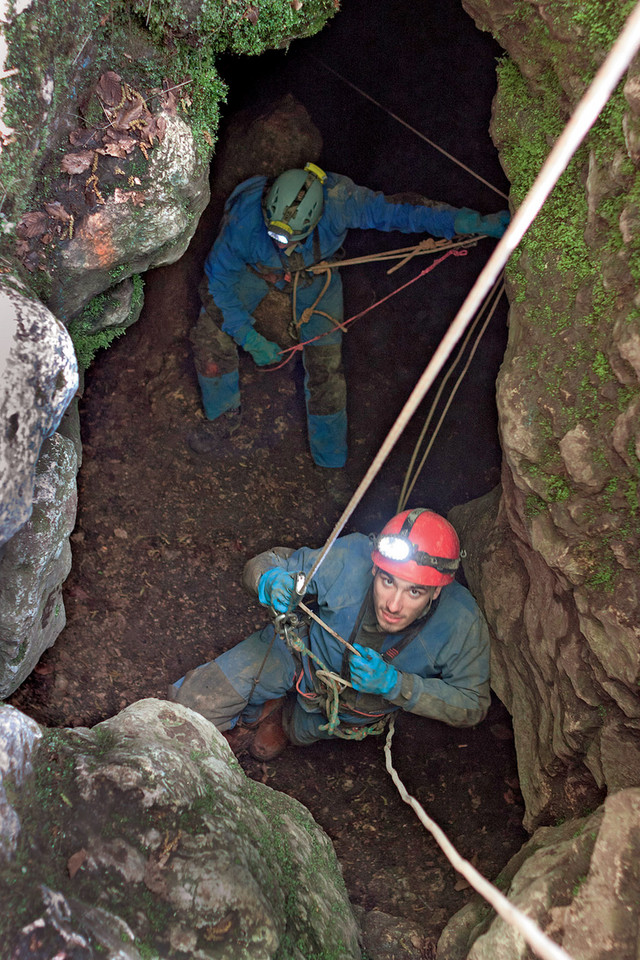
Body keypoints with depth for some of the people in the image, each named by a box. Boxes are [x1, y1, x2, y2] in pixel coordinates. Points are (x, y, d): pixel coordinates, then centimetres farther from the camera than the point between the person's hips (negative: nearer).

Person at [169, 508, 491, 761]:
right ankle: (259, 710, 19)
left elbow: (473, 704, -24)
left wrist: (394, 683, -37)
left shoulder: (461, 622, -38)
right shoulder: (350, 560, -39)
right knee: (193, 702, -11)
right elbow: (266, 563, -23)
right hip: (303, 648, -1)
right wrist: (271, 581, -49)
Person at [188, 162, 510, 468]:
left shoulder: (337, 201, -40)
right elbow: (217, 280, -24)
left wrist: (474, 223, -37)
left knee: (325, 364, -6)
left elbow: (398, 210, -31)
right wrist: (249, 338, -29)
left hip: (313, 274, 0)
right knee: (211, 334, -15)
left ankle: (331, 464, 14)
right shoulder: (244, 218, -39)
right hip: (254, 269, 1)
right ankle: (224, 416, 14)